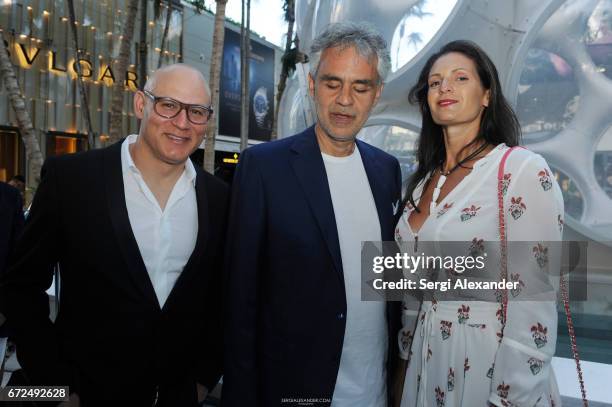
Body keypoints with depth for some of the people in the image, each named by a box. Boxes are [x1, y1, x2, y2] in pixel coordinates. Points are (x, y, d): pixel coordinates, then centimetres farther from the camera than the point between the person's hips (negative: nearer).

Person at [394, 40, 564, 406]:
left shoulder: (525, 170, -15)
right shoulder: (424, 180, 5)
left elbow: (533, 297, -18)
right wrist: (409, 354, 14)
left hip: (488, 362, -6)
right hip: (426, 359, 6)